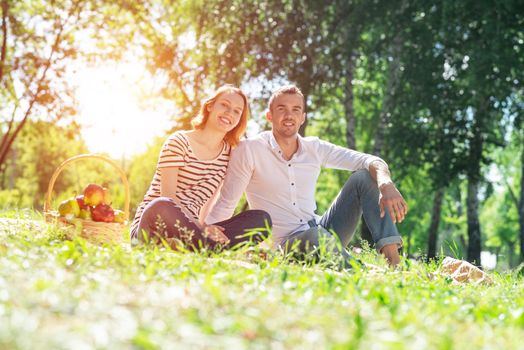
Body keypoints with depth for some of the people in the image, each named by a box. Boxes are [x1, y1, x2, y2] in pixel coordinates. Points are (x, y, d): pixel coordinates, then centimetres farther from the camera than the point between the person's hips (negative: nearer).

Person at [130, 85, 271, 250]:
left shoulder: (227, 151, 14)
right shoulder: (179, 141, -3)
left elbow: (211, 193, 13)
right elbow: (167, 195, -12)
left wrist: (201, 224, -7)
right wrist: (199, 227, -25)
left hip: (187, 228, 6)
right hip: (152, 224, -5)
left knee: (262, 219, -14)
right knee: (161, 207, -43)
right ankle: (223, 248, -34)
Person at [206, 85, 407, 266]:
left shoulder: (314, 148, 5)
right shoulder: (249, 150, -6)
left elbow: (370, 161, -3)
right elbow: (225, 205, -6)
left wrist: (386, 185, -26)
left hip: (321, 234, 6)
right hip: (284, 243, -5)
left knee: (365, 177, -11)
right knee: (317, 234, -40)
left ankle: (393, 265, -22)